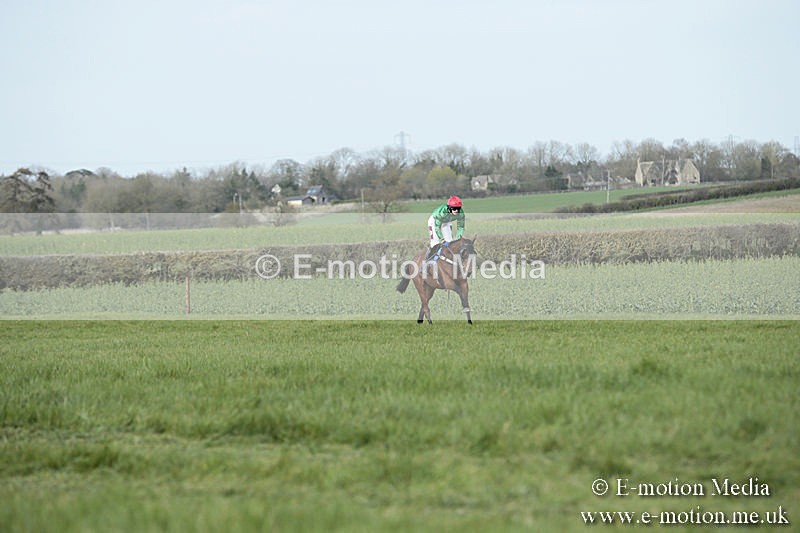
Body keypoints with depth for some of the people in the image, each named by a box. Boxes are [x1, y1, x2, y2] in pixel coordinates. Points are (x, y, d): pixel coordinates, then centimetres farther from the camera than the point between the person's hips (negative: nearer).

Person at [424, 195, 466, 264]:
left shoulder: (460, 213, -30)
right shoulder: (442, 212, -44)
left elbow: (460, 227, -19)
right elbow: (437, 227, -36)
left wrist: (458, 239, -30)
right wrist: (442, 239, -42)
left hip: (447, 223, 5)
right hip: (434, 221, -5)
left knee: (449, 242, -2)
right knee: (436, 243, -15)